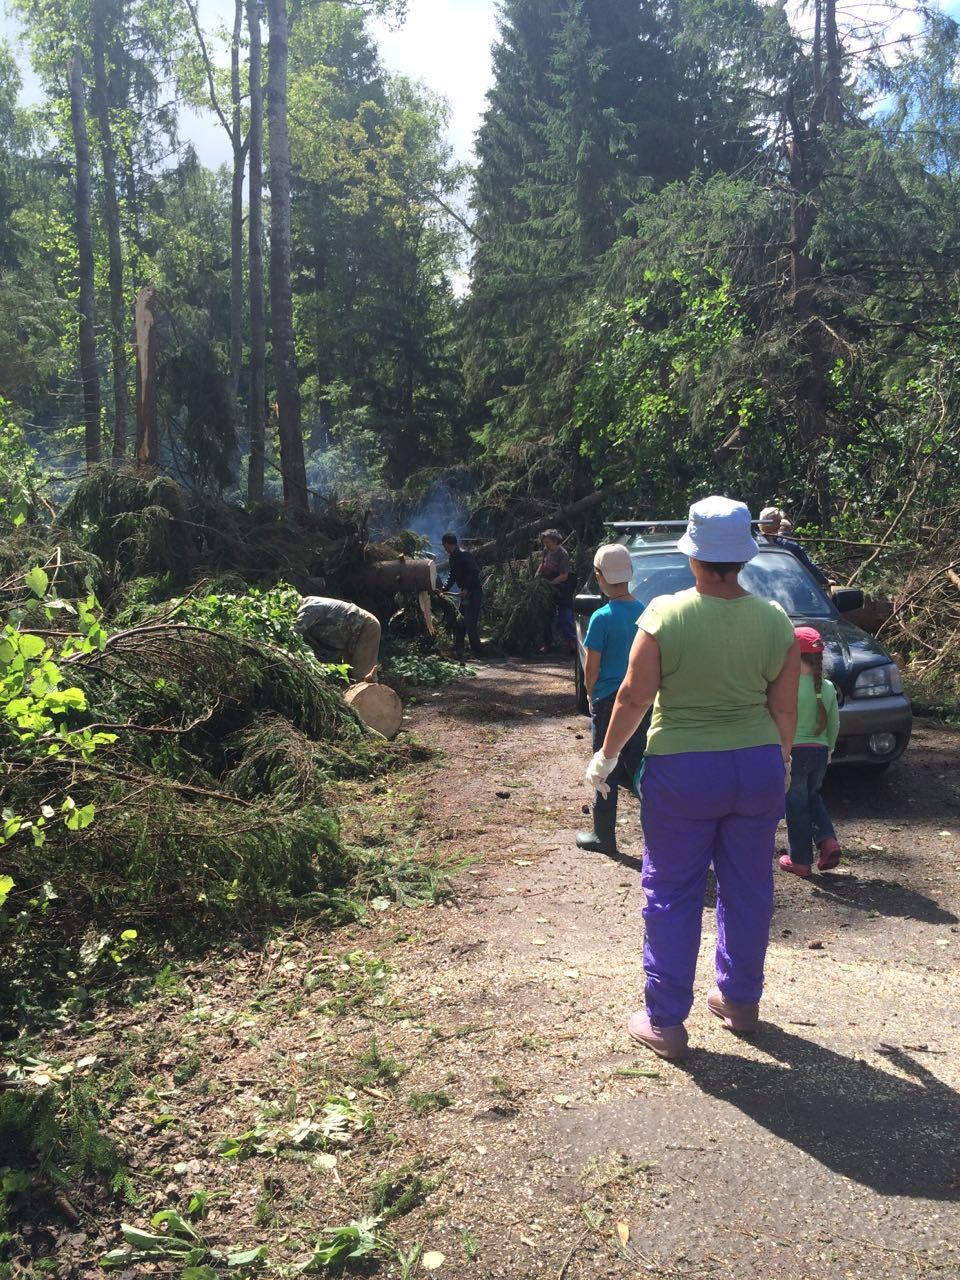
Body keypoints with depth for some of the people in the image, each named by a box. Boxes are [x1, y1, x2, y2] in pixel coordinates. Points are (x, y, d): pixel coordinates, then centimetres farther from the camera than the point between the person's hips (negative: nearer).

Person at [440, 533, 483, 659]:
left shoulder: (464, 555, -16)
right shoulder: (452, 558, 13)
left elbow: (475, 572, -24)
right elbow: (451, 577, 19)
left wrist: (467, 589, -27)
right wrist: (443, 589, 7)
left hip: (474, 592, -10)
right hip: (465, 592, 10)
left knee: (470, 623, -9)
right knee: (461, 623, 12)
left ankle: (477, 652, -1)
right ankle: (459, 651, 18)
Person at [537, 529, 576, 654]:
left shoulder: (562, 555, -19)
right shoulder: (546, 550, 3)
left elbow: (564, 576, -21)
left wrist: (549, 583, -22)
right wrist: (537, 575, 4)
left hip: (561, 588, -7)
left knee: (564, 615, -9)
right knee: (547, 615, 11)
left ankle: (572, 641, -4)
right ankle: (547, 642, 20)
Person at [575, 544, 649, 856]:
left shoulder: (602, 618, -16)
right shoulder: (645, 612, 1)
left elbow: (591, 669, -11)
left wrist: (592, 696, 7)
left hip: (609, 701, -5)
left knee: (606, 771, 6)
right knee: (637, 767, 17)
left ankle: (604, 836, 16)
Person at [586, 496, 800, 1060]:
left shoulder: (665, 615, -14)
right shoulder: (775, 621, -4)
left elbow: (633, 697, -9)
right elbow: (785, 710, 2)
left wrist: (607, 755, 5)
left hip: (681, 772, -3)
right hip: (759, 769, 4)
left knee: (673, 894, 9)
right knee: (748, 889, 19)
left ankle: (666, 1022, 17)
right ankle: (741, 1000, 36)